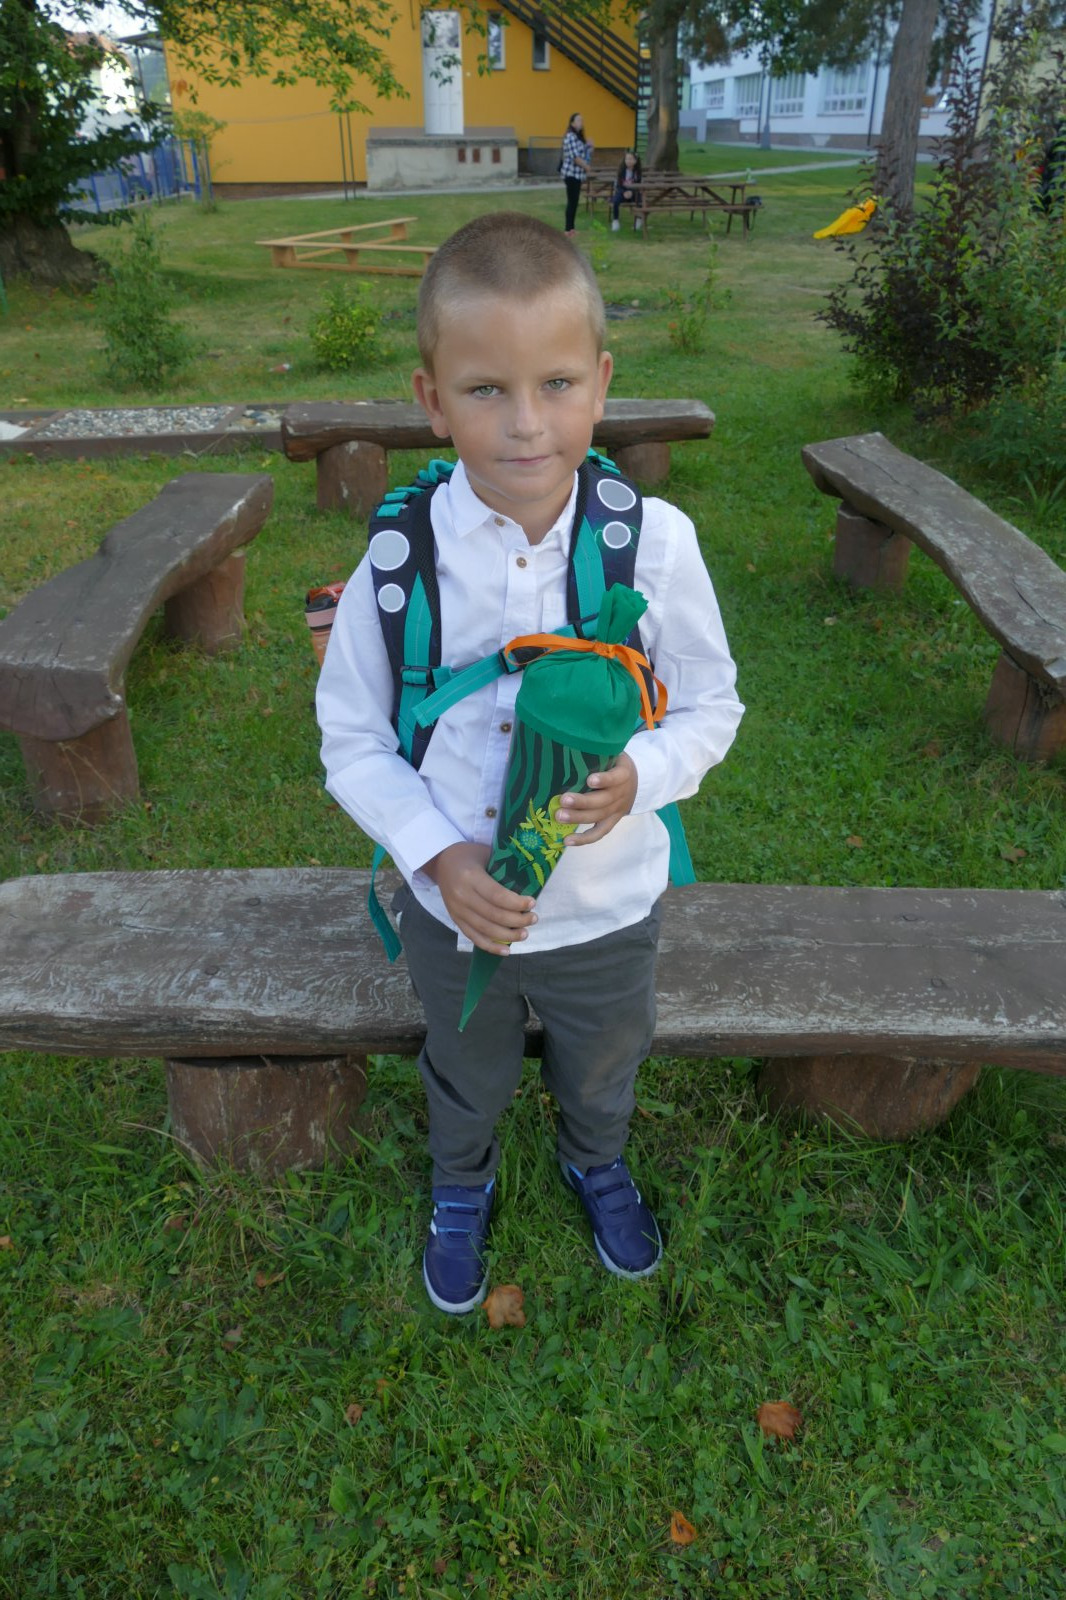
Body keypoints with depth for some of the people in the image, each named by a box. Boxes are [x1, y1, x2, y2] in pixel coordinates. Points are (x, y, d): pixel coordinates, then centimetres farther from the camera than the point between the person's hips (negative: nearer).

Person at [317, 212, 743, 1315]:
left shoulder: (655, 542, -20)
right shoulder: (401, 559, -20)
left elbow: (710, 703, -6)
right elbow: (352, 739, -9)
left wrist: (640, 774, -26)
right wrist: (437, 855, -22)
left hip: (608, 906, 1)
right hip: (455, 907, 0)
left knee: (602, 1069, 30)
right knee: (467, 1080, 29)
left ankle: (596, 1161, 67)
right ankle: (461, 1186, 65)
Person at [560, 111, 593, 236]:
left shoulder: (579, 137, 16)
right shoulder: (570, 137, -13)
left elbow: (584, 155, 18)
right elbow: (575, 157, -20)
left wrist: (589, 146, 0)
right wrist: (588, 167, -11)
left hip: (577, 174, 9)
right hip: (571, 174, -9)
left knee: (574, 202, 11)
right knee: (572, 202, -9)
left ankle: (571, 228, 15)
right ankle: (569, 230, -7)